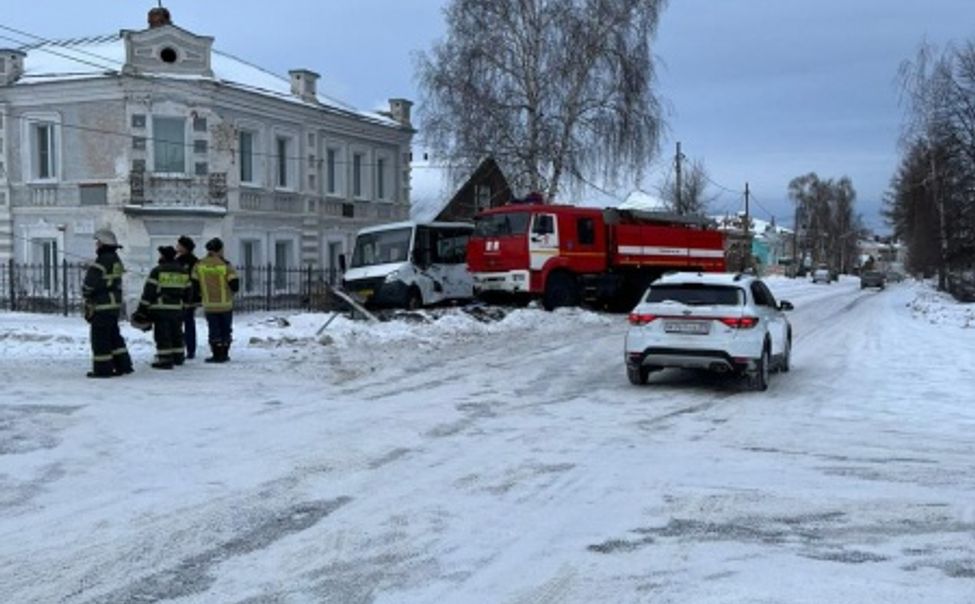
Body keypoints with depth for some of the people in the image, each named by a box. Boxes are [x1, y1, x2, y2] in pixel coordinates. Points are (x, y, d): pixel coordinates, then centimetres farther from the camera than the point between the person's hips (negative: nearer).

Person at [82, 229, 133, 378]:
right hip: (115, 304, 9)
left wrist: (88, 305, -3)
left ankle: (103, 369, 1)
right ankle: (123, 365, 19)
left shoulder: (100, 263, -17)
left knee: (100, 338, -2)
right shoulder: (116, 261, 12)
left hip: (102, 306, -9)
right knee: (114, 335, 17)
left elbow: (89, 287, -15)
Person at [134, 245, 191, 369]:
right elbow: (187, 291, 16)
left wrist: (142, 310, -6)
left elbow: (148, 291, -10)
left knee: (162, 335, -3)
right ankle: (178, 357, 25)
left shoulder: (157, 271, -8)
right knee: (176, 334, 17)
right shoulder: (183, 271, 10)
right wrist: (184, 303, 29)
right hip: (177, 309, 6)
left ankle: (165, 359, -5)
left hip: (161, 309, -6)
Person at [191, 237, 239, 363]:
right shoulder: (225, 265, -10)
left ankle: (217, 355, 5)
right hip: (225, 304, -1)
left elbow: (194, 284, 1)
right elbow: (234, 285, -11)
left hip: (209, 305, 1)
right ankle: (224, 354, 15)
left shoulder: (199, 265, -2)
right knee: (226, 329, 12)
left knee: (213, 330, 7)